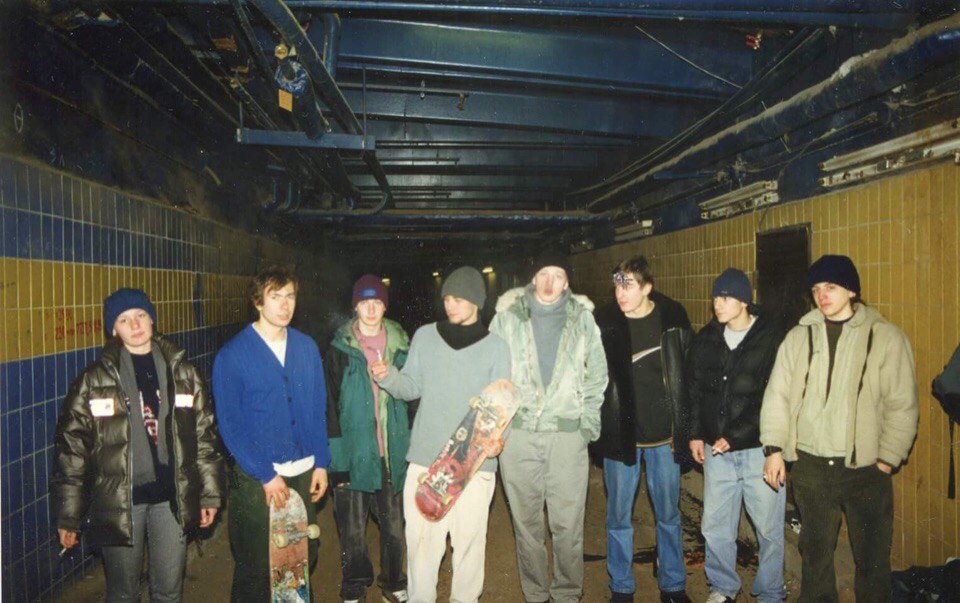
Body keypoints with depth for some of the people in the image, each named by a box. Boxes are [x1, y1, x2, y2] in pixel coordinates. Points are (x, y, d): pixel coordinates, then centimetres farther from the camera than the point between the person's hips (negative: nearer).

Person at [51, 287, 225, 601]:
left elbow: (204, 437, 5)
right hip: (118, 502, -1)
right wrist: (68, 515, -2)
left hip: (172, 497, 2)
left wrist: (209, 493, 4)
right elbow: (72, 448, -2)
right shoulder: (94, 381, -5)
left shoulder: (183, 374, 2)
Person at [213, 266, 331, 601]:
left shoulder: (306, 347, 4)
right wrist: (265, 475, -11)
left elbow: (318, 409, 9)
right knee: (255, 568, 9)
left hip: (304, 472, 4)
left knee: (305, 558, 14)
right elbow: (230, 424, -9)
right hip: (257, 478, -3)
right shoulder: (233, 355, -8)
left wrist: (321, 462, 4)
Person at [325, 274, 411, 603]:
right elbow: (330, 406, -4)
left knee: (394, 526, 11)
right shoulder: (341, 348, -3)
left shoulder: (400, 346, 4)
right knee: (353, 530, 7)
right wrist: (336, 460, -9)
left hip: (392, 454, 2)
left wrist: (410, 448, 7)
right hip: (354, 455, -2)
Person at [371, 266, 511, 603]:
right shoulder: (425, 336, 6)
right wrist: (388, 376, -12)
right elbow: (412, 388, 8)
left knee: (469, 538, 6)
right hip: (425, 459, 1)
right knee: (422, 538, 5)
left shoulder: (496, 348, 2)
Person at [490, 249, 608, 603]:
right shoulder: (508, 317, 3)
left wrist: (589, 422, 3)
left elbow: (597, 375, 10)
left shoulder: (583, 319, 5)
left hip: (568, 433, 0)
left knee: (568, 524, 3)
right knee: (526, 521, 10)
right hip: (518, 432, 0)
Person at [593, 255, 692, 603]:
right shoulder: (604, 324, -6)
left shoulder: (673, 319, -4)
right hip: (619, 435, -1)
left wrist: (687, 428, 3)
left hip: (664, 435, 1)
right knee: (618, 516, 10)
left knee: (668, 515, 14)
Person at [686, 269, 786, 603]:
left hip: (759, 447, -4)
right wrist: (696, 433, 7)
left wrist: (734, 436, -14)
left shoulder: (772, 339, -9)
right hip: (716, 449, 4)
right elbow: (694, 387, 13)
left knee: (769, 528, 7)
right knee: (714, 526, 12)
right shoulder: (706, 338, 6)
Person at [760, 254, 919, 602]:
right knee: (814, 550, 16)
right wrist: (774, 448, -1)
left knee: (872, 556, 10)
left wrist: (887, 459, -6)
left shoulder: (886, 337, -3)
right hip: (810, 466, 2)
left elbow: (902, 406, -3)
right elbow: (777, 394, 5)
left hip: (865, 468, -2)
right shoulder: (799, 336, 4)